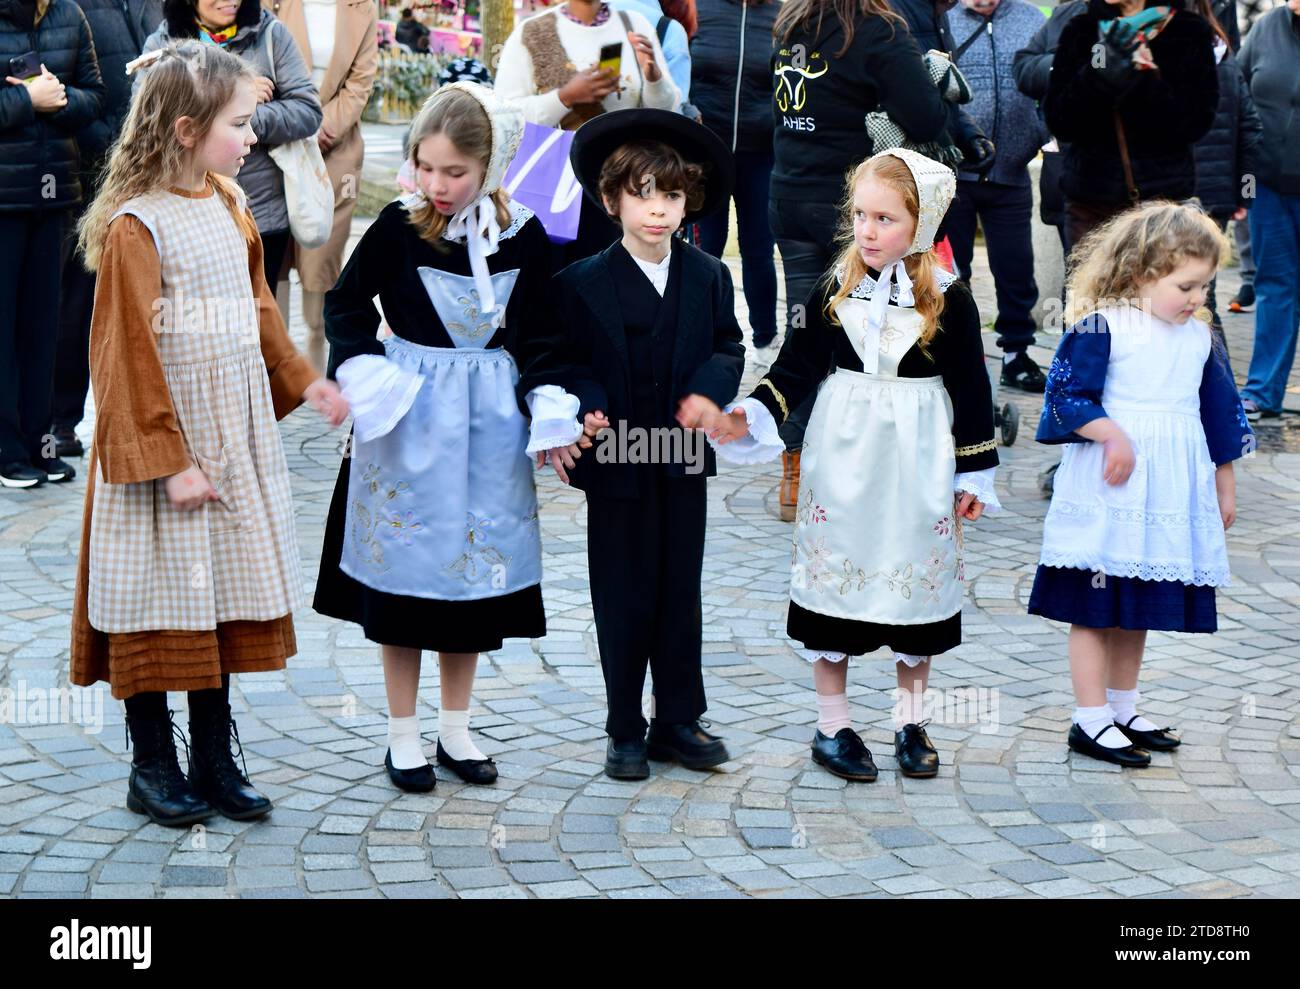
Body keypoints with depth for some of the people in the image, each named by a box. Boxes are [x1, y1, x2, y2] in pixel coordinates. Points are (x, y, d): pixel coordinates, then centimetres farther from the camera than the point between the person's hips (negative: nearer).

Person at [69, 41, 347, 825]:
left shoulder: (230, 209, 8)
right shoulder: (135, 229, -16)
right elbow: (129, 355, -17)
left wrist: (301, 380, 12)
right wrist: (166, 459, -19)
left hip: (236, 438, 7)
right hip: (164, 442, -7)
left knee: (227, 597, 12)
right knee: (162, 608, 2)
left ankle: (215, 761, 22)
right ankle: (154, 769, 16)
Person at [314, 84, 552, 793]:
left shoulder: (522, 234, -4)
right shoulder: (397, 227, -9)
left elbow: (538, 329, 6)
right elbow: (345, 301, 3)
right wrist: (361, 368, -13)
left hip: (490, 417, 2)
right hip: (410, 416, -2)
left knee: (475, 568, 10)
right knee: (404, 570, 4)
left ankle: (456, 729, 25)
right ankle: (402, 736, 17)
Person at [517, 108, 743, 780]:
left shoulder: (708, 277, 3)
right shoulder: (581, 284, -6)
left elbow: (729, 345, 11)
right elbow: (554, 359, -3)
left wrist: (711, 388, -9)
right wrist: (576, 407, -21)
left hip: (684, 462, 3)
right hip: (616, 465, -3)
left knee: (681, 593, 10)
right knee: (623, 600, 6)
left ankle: (678, 721, 23)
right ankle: (626, 731, 18)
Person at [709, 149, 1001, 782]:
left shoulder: (950, 300, -7)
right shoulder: (834, 291, -2)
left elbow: (971, 391, -2)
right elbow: (798, 365, 1)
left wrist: (973, 476, 0)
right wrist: (751, 418, -14)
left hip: (917, 464, -1)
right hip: (841, 462, 1)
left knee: (917, 580, 9)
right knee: (833, 576, 5)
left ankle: (910, 723, 25)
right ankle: (832, 726, 17)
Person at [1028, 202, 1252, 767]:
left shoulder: (1199, 338, 8)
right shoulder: (1101, 327, -11)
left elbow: (1219, 413, 17)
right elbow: (1066, 395, -13)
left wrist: (1224, 485, 21)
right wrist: (1113, 435, -24)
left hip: (1170, 497, 6)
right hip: (1107, 494, -6)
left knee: (1138, 607, 15)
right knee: (1095, 607, 0)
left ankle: (1123, 709, 27)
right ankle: (1091, 719, 6)